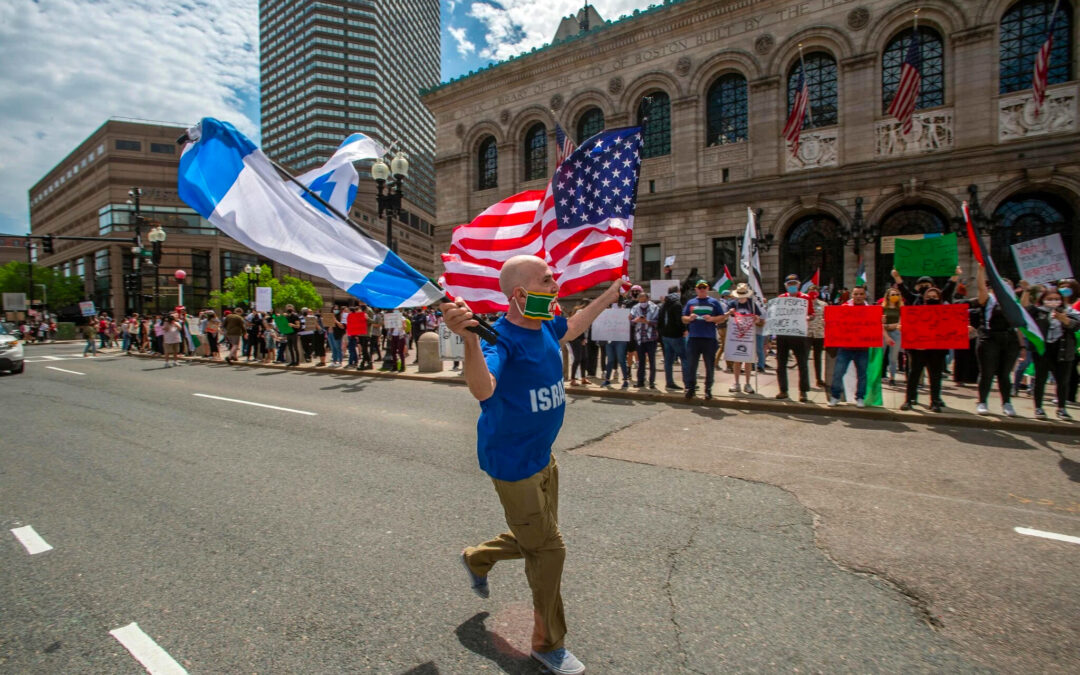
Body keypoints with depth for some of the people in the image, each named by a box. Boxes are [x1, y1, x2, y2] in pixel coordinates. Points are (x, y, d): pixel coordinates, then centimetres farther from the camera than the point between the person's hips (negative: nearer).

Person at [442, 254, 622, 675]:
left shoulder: (546, 326, -2)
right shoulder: (502, 338, -27)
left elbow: (572, 328, 23)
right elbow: (483, 390, -46)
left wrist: (611, 294, 29)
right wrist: (470, 339, -63)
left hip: (543, 456, 9)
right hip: (513, 463, -8)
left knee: (534, 540, 24)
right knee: (548, 550, 4)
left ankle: (477, 558, 52)